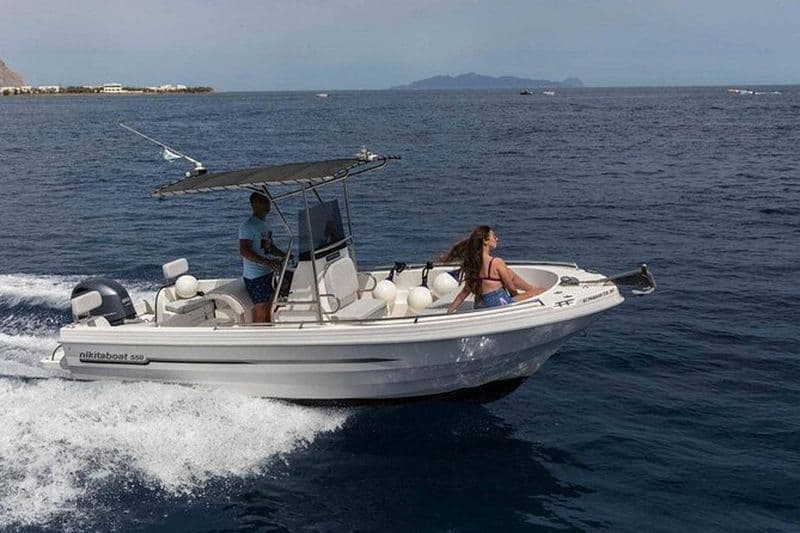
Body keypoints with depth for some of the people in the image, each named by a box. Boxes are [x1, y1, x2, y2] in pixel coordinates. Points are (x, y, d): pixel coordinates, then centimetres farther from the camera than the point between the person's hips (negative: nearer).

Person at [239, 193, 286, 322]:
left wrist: (284, 255, 3)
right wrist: (267, 262, -33)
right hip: (255, 277, -9)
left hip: (268, 273, 9)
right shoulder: (248, 226, -15)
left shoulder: (263, 225, 15)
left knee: (269, 308, 15)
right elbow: (244, 251, -25)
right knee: (260, 311, -6)